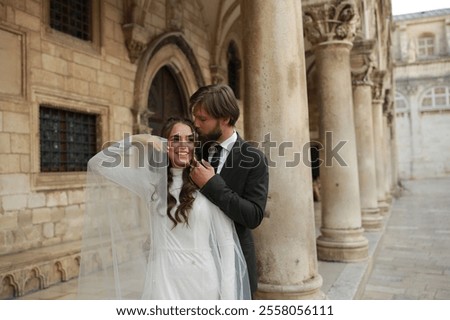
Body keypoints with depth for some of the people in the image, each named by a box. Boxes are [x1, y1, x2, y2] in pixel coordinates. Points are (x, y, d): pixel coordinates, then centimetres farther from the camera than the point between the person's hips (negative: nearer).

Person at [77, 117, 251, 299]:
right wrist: (135, 141, -6)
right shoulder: (152, 180, 2)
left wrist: (228, 295, -7)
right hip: (164, 279, 1)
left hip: (203, 278, -1)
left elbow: (226, 241, -4)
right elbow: (98, 163, 4)